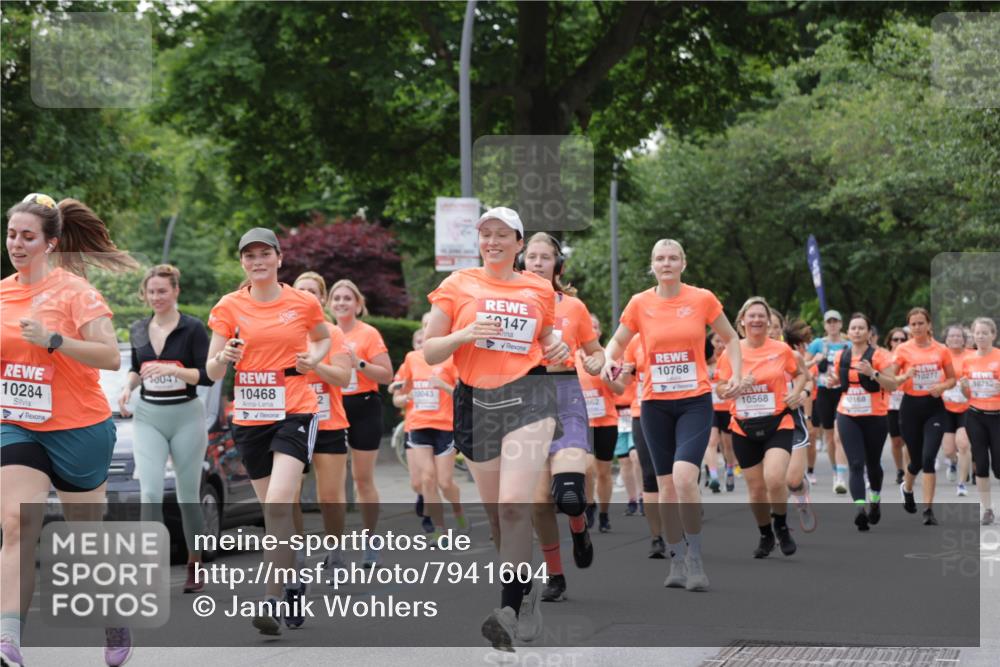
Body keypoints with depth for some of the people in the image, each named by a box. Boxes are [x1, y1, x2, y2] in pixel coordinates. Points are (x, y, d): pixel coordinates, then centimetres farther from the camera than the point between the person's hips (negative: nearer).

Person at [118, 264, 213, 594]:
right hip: (148, 418, 3)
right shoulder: (139, 330, 9)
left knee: (188, 495, 6)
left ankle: (195, 566, 21)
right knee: (150, 492, -12)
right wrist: (128, 387, 1)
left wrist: (171, 369, -23)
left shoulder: (192, 328, -6)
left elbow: (207, 376, -10)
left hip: (186, 417, -3)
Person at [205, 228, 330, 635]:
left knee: (278, 503, -19)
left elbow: (323, 338, 21)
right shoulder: (229, 307, 2)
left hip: (295, 412, -3)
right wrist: (224, 356, -21)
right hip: (249, 417, 3)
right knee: (272, 507, 11)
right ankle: (292, 582, 31)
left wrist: (315, 358, -1)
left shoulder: (304, 303, 0)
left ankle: (272, 600, -19)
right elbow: (212, 372, 1)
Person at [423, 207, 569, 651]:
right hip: (477, 400, 2)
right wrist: (464, 335, -14)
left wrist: (558, 348, 2)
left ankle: (510, 610, -19)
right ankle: (525, 590, 30)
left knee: (514, 505, -18)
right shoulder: (458, 286, 5)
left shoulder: (539, 290, 9)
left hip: (527, 396, -1)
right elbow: (429, 352, 4)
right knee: (496, 512, 9)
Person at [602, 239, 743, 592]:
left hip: (695, 401, -2)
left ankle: (695, 557, -7)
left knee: (684, 476, -21)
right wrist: (609, 360, -9)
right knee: (666, 485, 6)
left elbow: (731, 339, 10)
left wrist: (736, 376, -2)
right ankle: (677, 562, 17)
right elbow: (617, 342, 12)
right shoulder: (639, 303, 1)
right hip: (656, 404, 3)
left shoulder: (702, 299, -2)